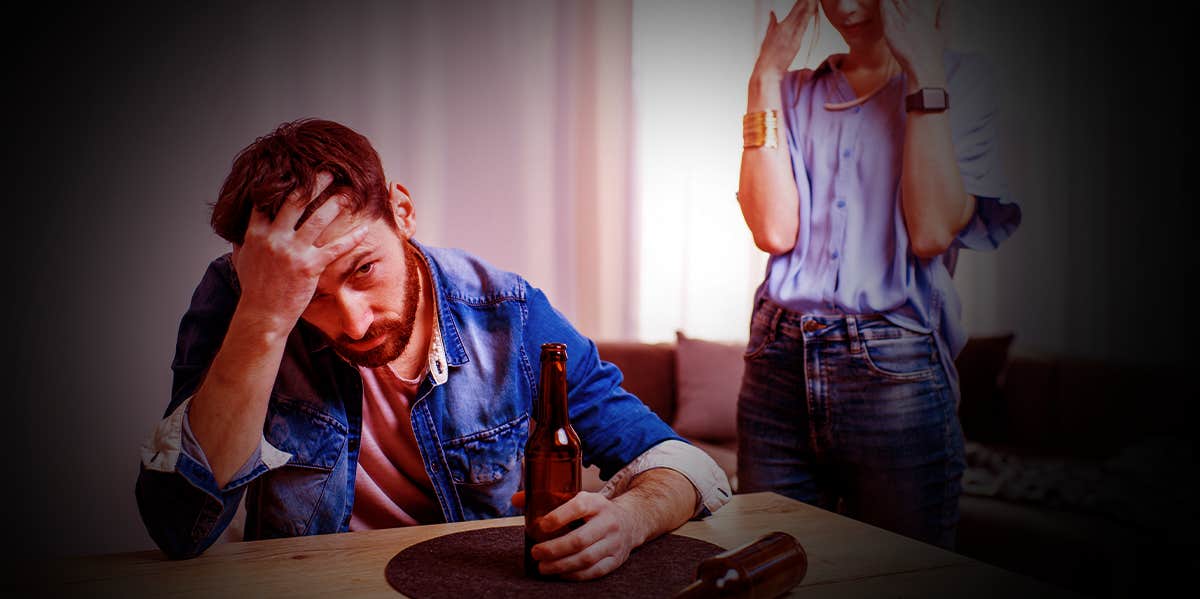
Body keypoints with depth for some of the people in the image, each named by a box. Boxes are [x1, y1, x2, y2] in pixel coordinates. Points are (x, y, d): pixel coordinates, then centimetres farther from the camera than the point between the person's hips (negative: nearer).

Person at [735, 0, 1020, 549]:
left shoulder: (960, 80, 4)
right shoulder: (796, 92, 12)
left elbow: (932, 232, -12)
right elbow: (773, 231, -4)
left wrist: (924, 70, -9)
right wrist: (765, 78, -2)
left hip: (895, 372, -2)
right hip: (778, 364, 3)